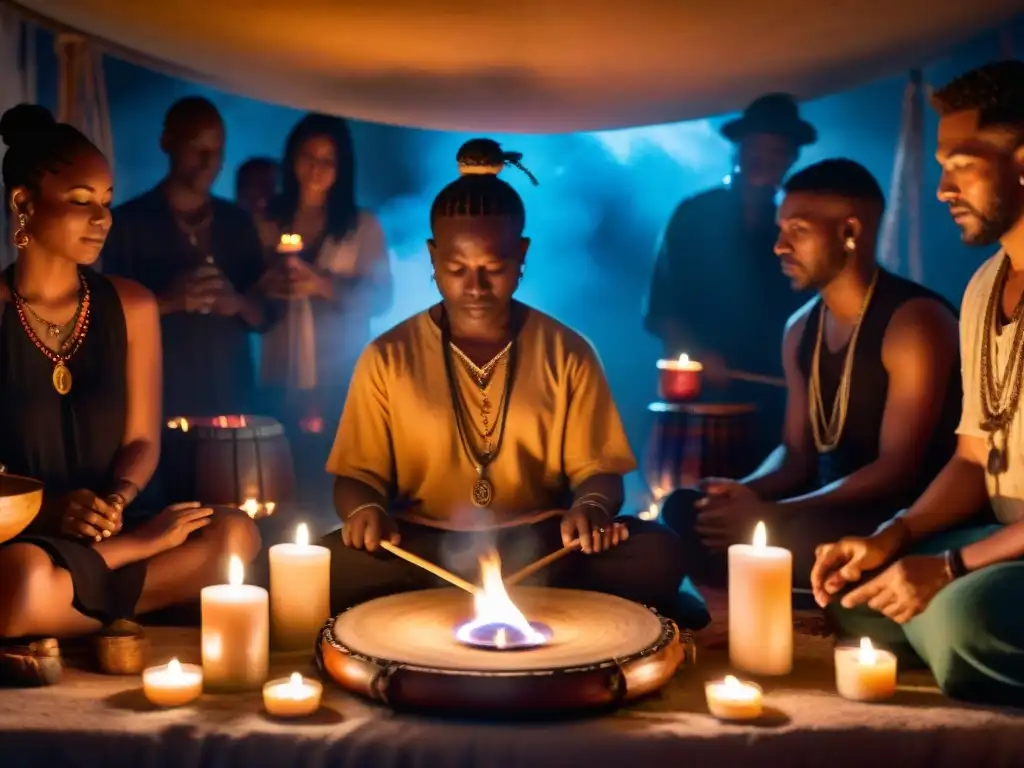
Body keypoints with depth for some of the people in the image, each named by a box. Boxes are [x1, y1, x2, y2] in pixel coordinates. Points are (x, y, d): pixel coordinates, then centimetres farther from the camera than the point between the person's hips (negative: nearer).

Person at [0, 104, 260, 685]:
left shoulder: (129, 306, 6)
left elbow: (141, 440, 8)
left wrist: (115, 502, -12)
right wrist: (47, 509, -21)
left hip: (103, 526, 5)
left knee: (236, 533, -21)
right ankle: (142, 548, -10)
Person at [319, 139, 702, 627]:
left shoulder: (567, 353, 6)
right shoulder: (388, 358, 5)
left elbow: (596, 469, 7)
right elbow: (357, 474, 8)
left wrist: (592, 506, -18)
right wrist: (366, 509, -16)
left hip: (543, 548, 1)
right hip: (422, 550, 0)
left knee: (656, 554, -27)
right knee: (331, 568, -32)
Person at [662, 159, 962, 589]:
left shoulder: (914, 322, -15)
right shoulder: (800, 330, 10)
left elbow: (898, 469, -20)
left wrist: (773, 514, -27)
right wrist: (743, 491, -10)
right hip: (834, 511, 8)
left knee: (788, 536, -36)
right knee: (686, 510, -9)